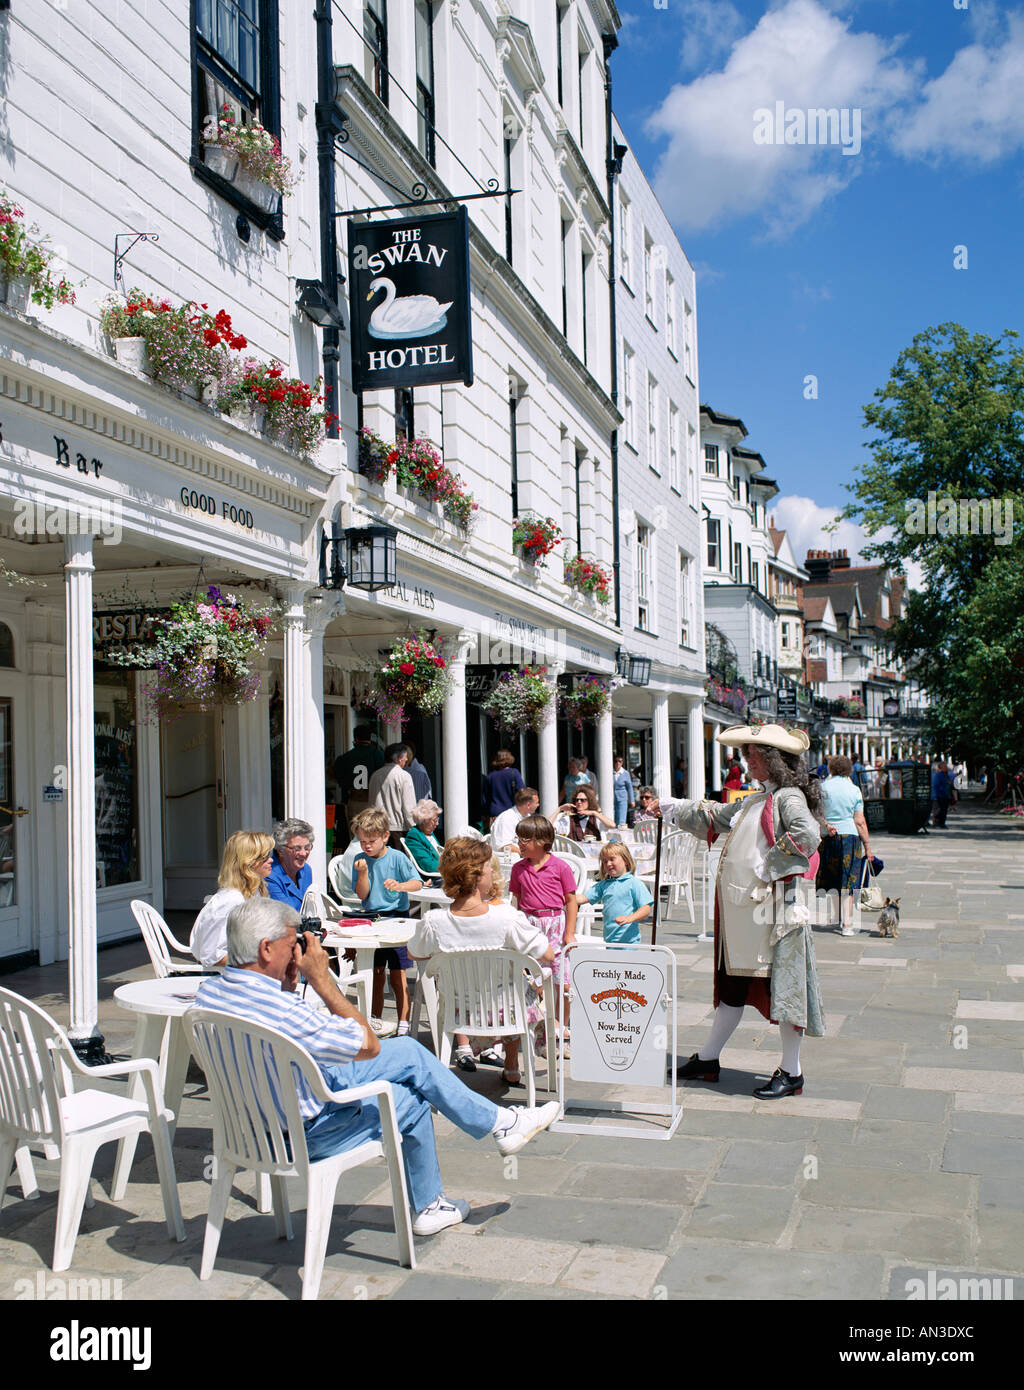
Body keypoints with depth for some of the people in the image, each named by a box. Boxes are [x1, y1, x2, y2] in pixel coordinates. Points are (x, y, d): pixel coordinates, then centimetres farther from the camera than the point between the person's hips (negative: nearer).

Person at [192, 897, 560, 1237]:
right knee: (411, 1101, 14)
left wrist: (286, 983, -4)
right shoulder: (285, 1013, -36)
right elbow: (369, 1045, -21)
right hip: (307, 1134, -8)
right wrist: (322, 979, -19)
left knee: (409, 1052, 12)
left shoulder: (209, 992, -10)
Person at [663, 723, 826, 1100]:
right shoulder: (757, 800, 18)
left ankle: (791, 1073, 10)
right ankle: (707, 1060, 24)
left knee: (780, 984, -1)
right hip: (743, 909, 9)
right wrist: (681, 811, 38)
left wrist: (773, 865, -22)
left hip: (774, 908, -9)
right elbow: (720, 817, 33)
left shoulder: (788, 797, -12)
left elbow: (807, 833, -30)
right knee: (733, 984, 15)